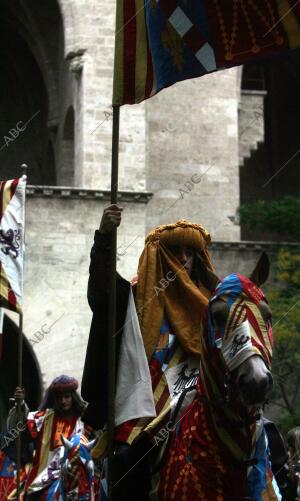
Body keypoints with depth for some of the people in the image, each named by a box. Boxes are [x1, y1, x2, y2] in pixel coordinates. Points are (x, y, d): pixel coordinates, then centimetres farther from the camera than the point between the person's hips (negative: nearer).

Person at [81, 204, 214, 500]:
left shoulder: (202, 305, 20)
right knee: (130, 461, -18)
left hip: (185, 411, 3)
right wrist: (104, 238, -26)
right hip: (139, 408, -3)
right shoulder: (134, 298, 9)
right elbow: (101, 286, -11)